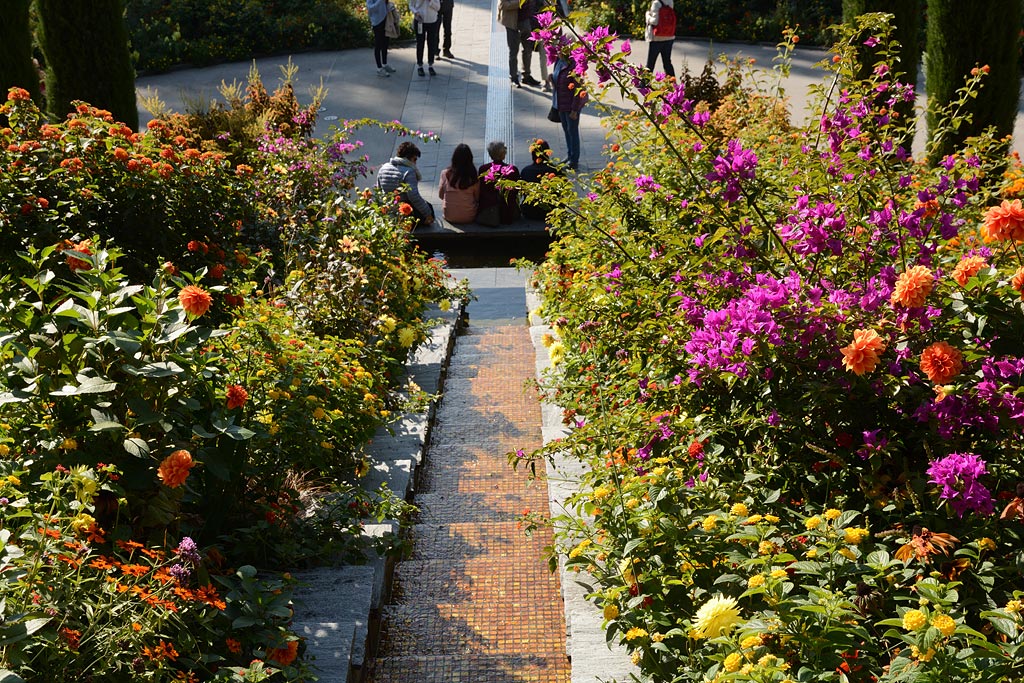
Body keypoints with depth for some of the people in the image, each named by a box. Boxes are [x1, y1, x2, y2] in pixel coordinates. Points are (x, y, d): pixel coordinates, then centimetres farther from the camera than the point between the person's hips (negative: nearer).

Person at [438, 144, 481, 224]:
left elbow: (440, 195, 1)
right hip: (469, 217, -1)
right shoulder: (473, 176, -14)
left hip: (449, 217, 1)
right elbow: (477, 198, -3)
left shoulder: (445, 173, -12)